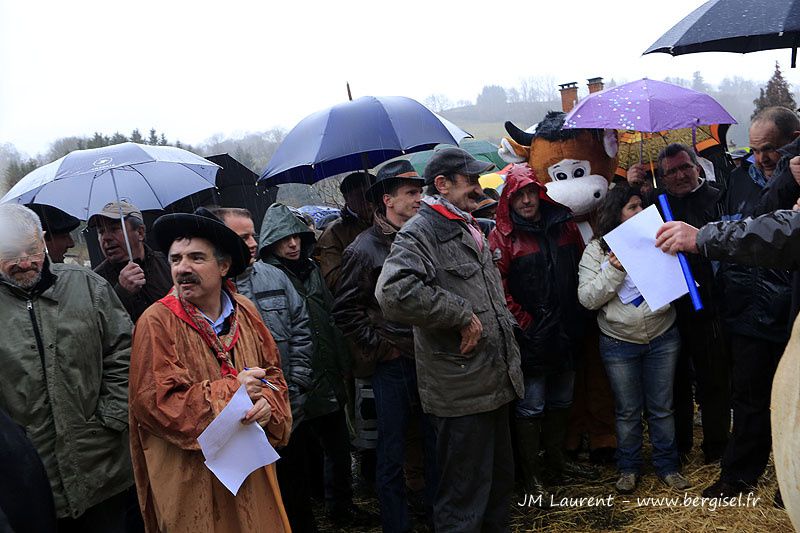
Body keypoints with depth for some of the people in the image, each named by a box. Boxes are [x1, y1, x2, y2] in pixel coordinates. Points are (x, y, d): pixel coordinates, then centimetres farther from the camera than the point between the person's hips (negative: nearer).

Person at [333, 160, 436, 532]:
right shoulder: (364, 250, -9)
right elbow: (346, 312, -7)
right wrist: (379, 345, -8)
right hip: (392, 362, -5)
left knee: (436, 442, 14)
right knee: (393, 452, 4)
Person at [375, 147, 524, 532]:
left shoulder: (471, 231, 17)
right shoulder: (420, 233, -14)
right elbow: (394, 293, -34)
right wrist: (462, 315, -24)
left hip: (495, 383, 10)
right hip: (461, 395, -9)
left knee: (500, 485, 22)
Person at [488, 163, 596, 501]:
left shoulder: (564, 225, 6)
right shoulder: (503, 236, -10)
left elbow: (582, 268, 14)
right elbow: (499, 288, -15)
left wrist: (578, 316, 7)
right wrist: (524, 323, -16)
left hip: (566, 332, 6)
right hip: (531, 337, -6)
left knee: (561, 401, 18)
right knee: (530, 407, 2)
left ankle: (556, 459, 35)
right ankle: (531, 473, 14)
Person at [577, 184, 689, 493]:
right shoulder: (597, 250, -4)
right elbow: (587, 298, -10)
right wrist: (614, 269, -20)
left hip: (663, 337, 2)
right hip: (619, 343, -2)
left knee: (662, 408, 11)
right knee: (628, 411, 9)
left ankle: (667, 466, 26)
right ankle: (629, 468, 26)